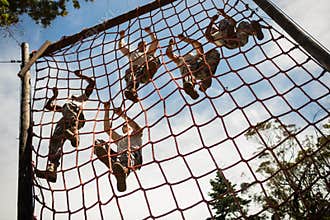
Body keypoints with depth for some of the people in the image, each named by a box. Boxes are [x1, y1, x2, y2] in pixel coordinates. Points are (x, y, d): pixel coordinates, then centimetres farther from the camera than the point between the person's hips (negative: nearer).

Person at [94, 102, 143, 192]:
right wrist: (106, 111, 29)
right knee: (97, 143, -16)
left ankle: (122, 171, -76)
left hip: (134, 156, -4)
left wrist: (123, 115, 4)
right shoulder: (119, 139, 45)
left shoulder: (136, 135, 32)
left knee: (128, 151, -41)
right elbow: (107, 129, 34)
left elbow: (137, 128, 7)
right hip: (119, 157, 4)